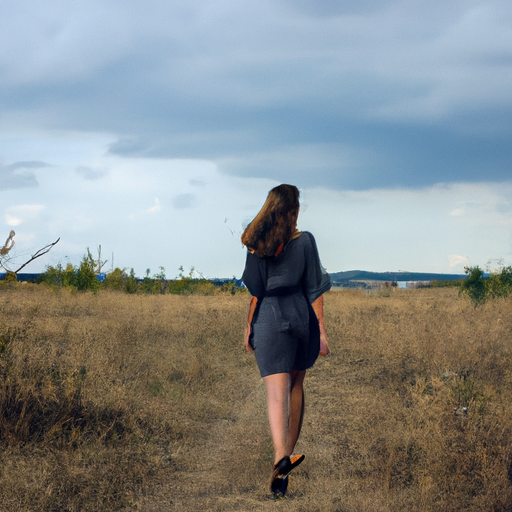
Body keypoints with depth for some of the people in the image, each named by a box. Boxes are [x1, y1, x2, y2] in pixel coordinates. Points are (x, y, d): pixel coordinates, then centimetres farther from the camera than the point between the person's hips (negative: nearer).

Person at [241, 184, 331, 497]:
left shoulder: (257, 244, 0)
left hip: (269, 321, 0)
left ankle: (282, 459, -27)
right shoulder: (304, 241, -5)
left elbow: (254, 291, 2)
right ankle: (289, 452, 29)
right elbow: (315, 290, -4)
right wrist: (321, 331, -1)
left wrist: (249, 326, 12)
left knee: (277, 393, -7)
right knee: (296, 386, 19)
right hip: (301, 319, 0)